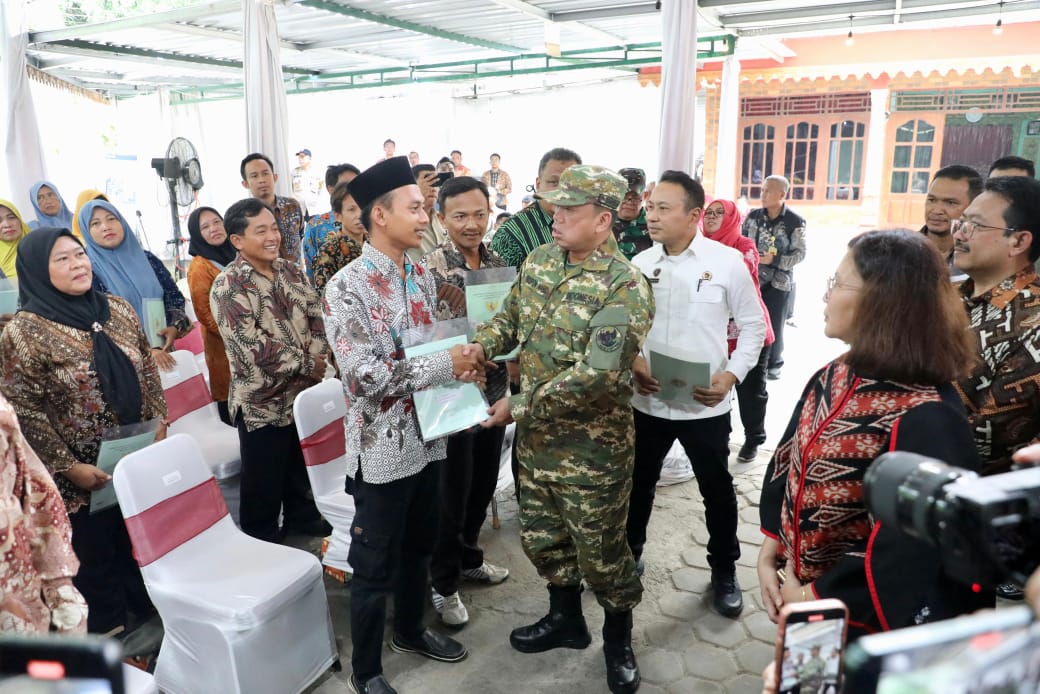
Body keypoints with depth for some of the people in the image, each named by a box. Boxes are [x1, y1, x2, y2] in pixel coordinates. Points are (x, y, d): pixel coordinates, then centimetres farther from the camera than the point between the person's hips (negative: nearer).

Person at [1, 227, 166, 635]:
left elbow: (148, 373, 8)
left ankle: (149, 609, 40)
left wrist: (159, 425, 2)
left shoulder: (118, 309, 1)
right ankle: (109, 630, 32)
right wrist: (68, 466, -15)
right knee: (95, 553, 12)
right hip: (83, 469, -4)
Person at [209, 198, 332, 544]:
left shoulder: (291, 271, 5)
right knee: (264, 477, 9)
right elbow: (252, 344, -22)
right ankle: (263, 537, 28)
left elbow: (316, 315, 5)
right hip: (262, 399, -6)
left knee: (303, 464, 22)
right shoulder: (228, 286, -15)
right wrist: (306, 364, -17)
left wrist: (317, 358, -12)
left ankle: (302, 517, 42)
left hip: (304, 389, 6)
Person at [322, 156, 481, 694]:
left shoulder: (421, 275, 5)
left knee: (419, 547, 23)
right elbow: (364, 375, -25)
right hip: (383, 447, -7)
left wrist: (462, 365, -6)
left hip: (427, 437, 7)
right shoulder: (347, 287, -18)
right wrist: (446, 365, -22)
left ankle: (410, 630, 47)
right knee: (375, 564, 9)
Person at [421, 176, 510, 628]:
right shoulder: (429, 270, -16)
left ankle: (468, 558, 43)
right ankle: (444, 582, 27)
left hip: (493, 394, 6)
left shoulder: (498, 264, 4)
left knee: (483, 486, 20)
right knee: (451, 494, 7)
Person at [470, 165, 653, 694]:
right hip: (535, 435, 7)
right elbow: (511, 315, 14)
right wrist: (480, 345, -7)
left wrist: (518, 405, -24)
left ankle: (618, 638, 37)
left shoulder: (624, 287, -21)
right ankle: (566, 619, 46)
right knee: (541, 537, 22)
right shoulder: (540, 260, 2)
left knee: (600, 551, 11)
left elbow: (597, 375, -28)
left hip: (591, 444, -7)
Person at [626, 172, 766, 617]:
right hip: (646, 401, 3)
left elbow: (753, 324, -1)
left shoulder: (727, 262, -8)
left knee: (717, 490, 14)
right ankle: (628, 556, 41)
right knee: (638, 484, 18)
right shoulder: (638, 264, 0)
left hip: (706, 405, -2)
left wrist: (732, 374, -13)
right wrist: (631, 362, -9)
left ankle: (724, 571, 36)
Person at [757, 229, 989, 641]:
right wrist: (771, 546, -4)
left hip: (866, 624, -7)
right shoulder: (832, 378, -2)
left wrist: (815, 596, -18)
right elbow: (787, 465, 5)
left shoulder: (927, 419, -27)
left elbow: (915, 548, -26)